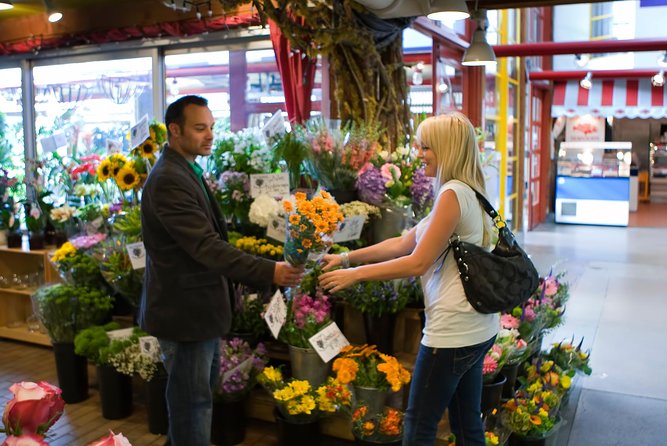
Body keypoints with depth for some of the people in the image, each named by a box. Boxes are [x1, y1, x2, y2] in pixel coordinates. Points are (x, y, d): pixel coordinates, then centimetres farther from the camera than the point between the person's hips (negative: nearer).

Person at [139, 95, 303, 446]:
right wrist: (269, 272, -35)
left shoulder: (185, 171, 9)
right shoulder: (168, 180, -23)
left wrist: (247, 280, 15)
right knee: (193, 401, 4)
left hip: (196, 304, 10)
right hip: (184, 310, -10)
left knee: (200, 390, 24)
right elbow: (207, 246, -31)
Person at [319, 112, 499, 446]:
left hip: (453, 330, -10)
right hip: (476, 327, 10)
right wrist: (347, 258, 11)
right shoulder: (466, 192, 13)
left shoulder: (452, 193, -17)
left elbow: (417, 263, -17)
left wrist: (354, 274, -9)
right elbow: (403, 244, 13)